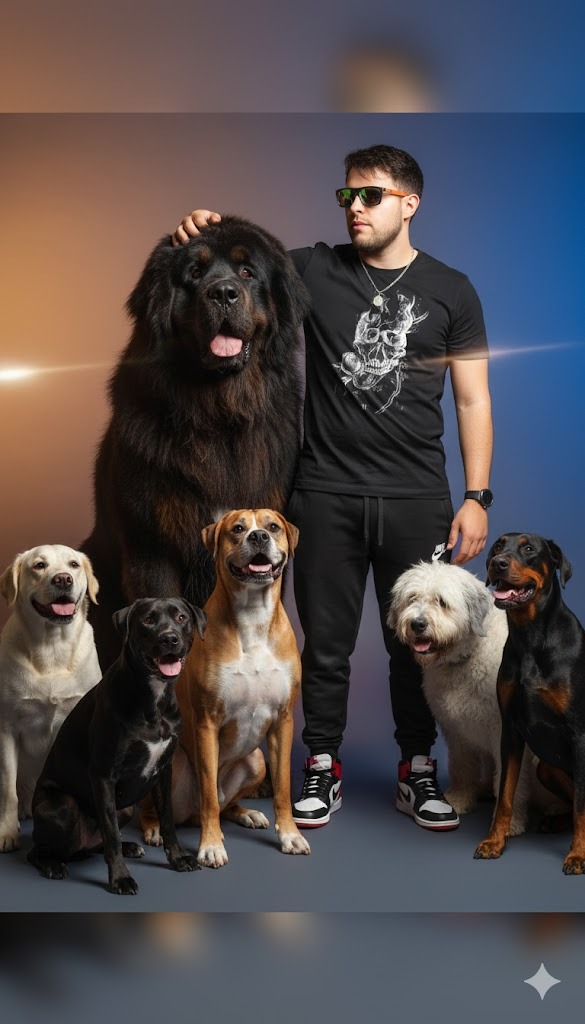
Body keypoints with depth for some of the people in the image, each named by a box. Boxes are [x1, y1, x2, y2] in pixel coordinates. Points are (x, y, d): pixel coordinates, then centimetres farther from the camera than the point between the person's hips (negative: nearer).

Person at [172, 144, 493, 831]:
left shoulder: (450, 290, 4)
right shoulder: (316, 270, 5)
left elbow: (473, 399, 3)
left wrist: (476, 497, -3)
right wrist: (199, 234, -22)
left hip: (417, 499, 0)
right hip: (325, 496, 0)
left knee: (416, 644, 9)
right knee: (325, 642, 8)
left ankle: (417, 772, 26)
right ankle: (322, 769, 24)